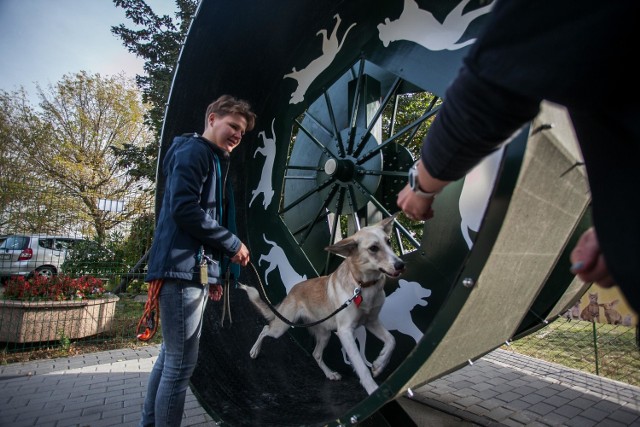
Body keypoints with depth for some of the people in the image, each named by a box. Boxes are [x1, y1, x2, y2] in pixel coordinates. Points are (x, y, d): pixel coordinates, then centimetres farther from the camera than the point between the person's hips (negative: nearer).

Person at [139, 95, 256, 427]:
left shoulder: (215, 161, 24)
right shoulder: (194, 150, -6)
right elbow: (184, 208, -20)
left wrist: (213, 274, 17)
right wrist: (233, 244, -12)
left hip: (196, 271, 10)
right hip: (183, 268, -10)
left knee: (170, 358, 16)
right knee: (181, 363, -4)